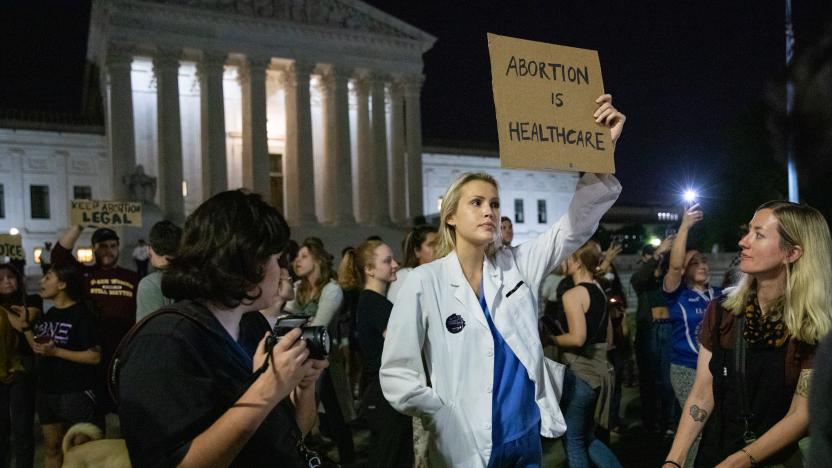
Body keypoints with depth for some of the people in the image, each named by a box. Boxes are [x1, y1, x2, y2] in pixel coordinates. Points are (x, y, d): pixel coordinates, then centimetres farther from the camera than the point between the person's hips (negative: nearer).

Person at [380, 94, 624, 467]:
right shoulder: (425, 282, -11)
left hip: (527, 438, 4)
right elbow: (396, 373, -10)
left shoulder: (517, 266, 0)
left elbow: (576, 224, -7)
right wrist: (447, 426, -14)